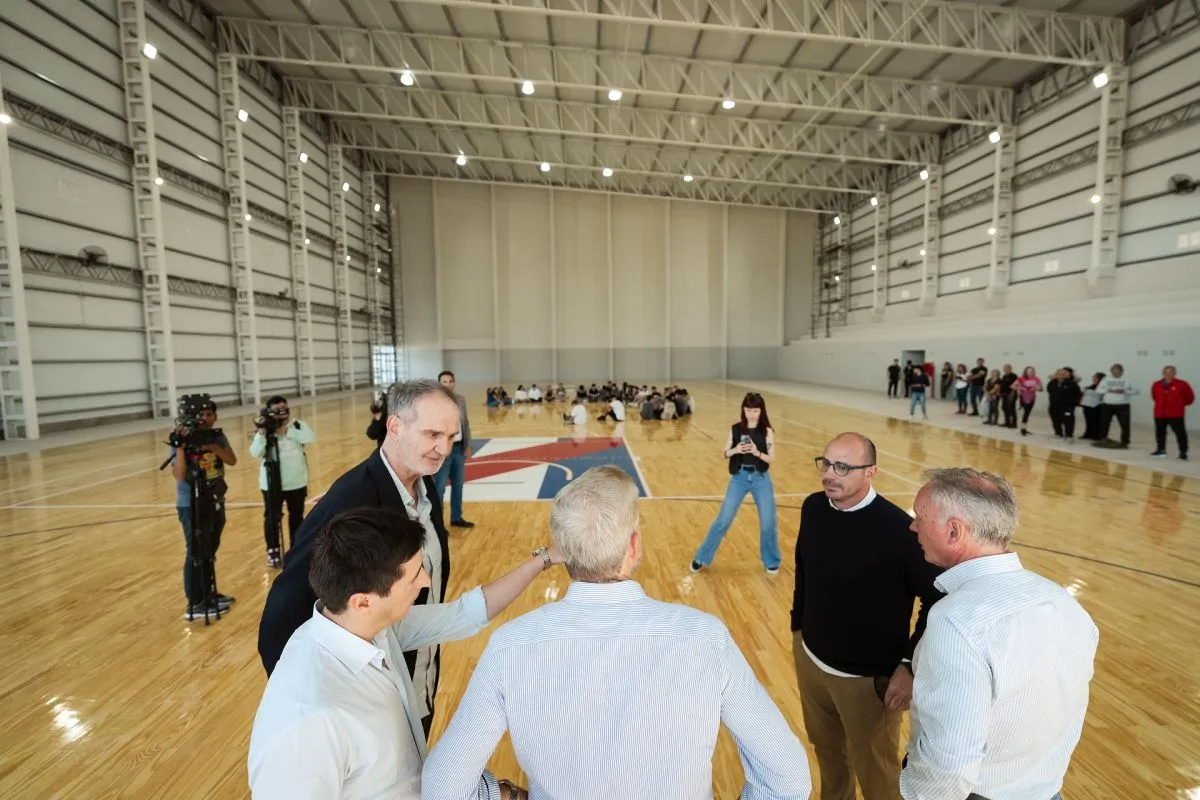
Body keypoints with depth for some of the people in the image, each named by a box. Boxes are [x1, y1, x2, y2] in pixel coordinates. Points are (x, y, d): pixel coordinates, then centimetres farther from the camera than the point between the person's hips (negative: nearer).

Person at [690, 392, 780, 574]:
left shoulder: (767, 432, -5)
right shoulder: (735, 429, -1)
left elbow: (772, 458, -8)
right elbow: (724, 453, 2)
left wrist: (757, 452, -25)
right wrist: (735, 450, -18)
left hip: (761, 479, 0)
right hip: (739, 478, 0)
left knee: (768, 523, 3)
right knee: (723, 520, 2)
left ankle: (771, 561, 28)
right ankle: (701, 558, 14)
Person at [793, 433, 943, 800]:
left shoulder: (898, 528, -24)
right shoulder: (813, 508, -8)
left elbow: (938, 600, -14)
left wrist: (910, 666, -14)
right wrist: (798, 626, 12)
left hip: (869, 678, -5)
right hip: (810, 661, 5)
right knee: (826, 750, 26)